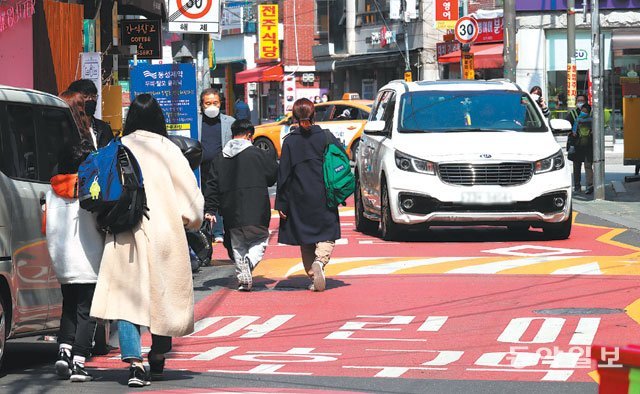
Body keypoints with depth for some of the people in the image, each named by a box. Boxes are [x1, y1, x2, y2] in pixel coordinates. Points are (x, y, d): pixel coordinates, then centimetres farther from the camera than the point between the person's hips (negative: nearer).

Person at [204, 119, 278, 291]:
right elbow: (274, 174, 5)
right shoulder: (258, 154, -3)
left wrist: (210, 210, 5)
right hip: (256, 210, -3)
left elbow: (213, 186, 5)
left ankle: (243, 278, 4)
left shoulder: (220, 158, 8)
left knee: (238, 245, 13)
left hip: (231, 212, 3)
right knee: (260, 239, 7)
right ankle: (250, 261, -22)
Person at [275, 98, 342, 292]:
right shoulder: (327, 137, -3)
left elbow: (284, 174, -3)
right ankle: (320, 261, -22)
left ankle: (313, 275, 8)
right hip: (324, 198, 0)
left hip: (300, 199, 0)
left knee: (306, 239, 11)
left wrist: (281, 203, 0)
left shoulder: (290, 141, -4)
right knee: (326, 236, 5)